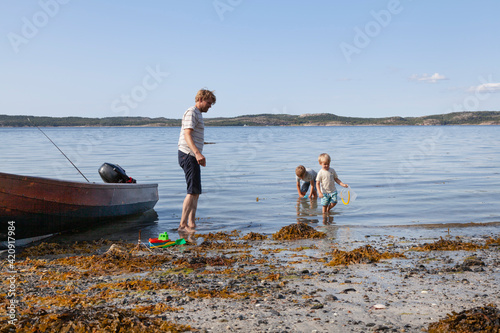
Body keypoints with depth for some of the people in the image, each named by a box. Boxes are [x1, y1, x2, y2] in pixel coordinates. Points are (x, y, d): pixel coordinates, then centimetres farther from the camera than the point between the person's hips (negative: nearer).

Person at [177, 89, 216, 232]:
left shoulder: (198, 114, 22)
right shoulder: (191, 113, -10)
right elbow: (187, 135, -22)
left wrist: (199, 156, 32)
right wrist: (197, 153, -35)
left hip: (193, 156, 10)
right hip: (188, 155, -10)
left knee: (196, 192, 9)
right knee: (193, 191, -13)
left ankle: (191, 224, 10)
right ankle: (182, 224, -12)